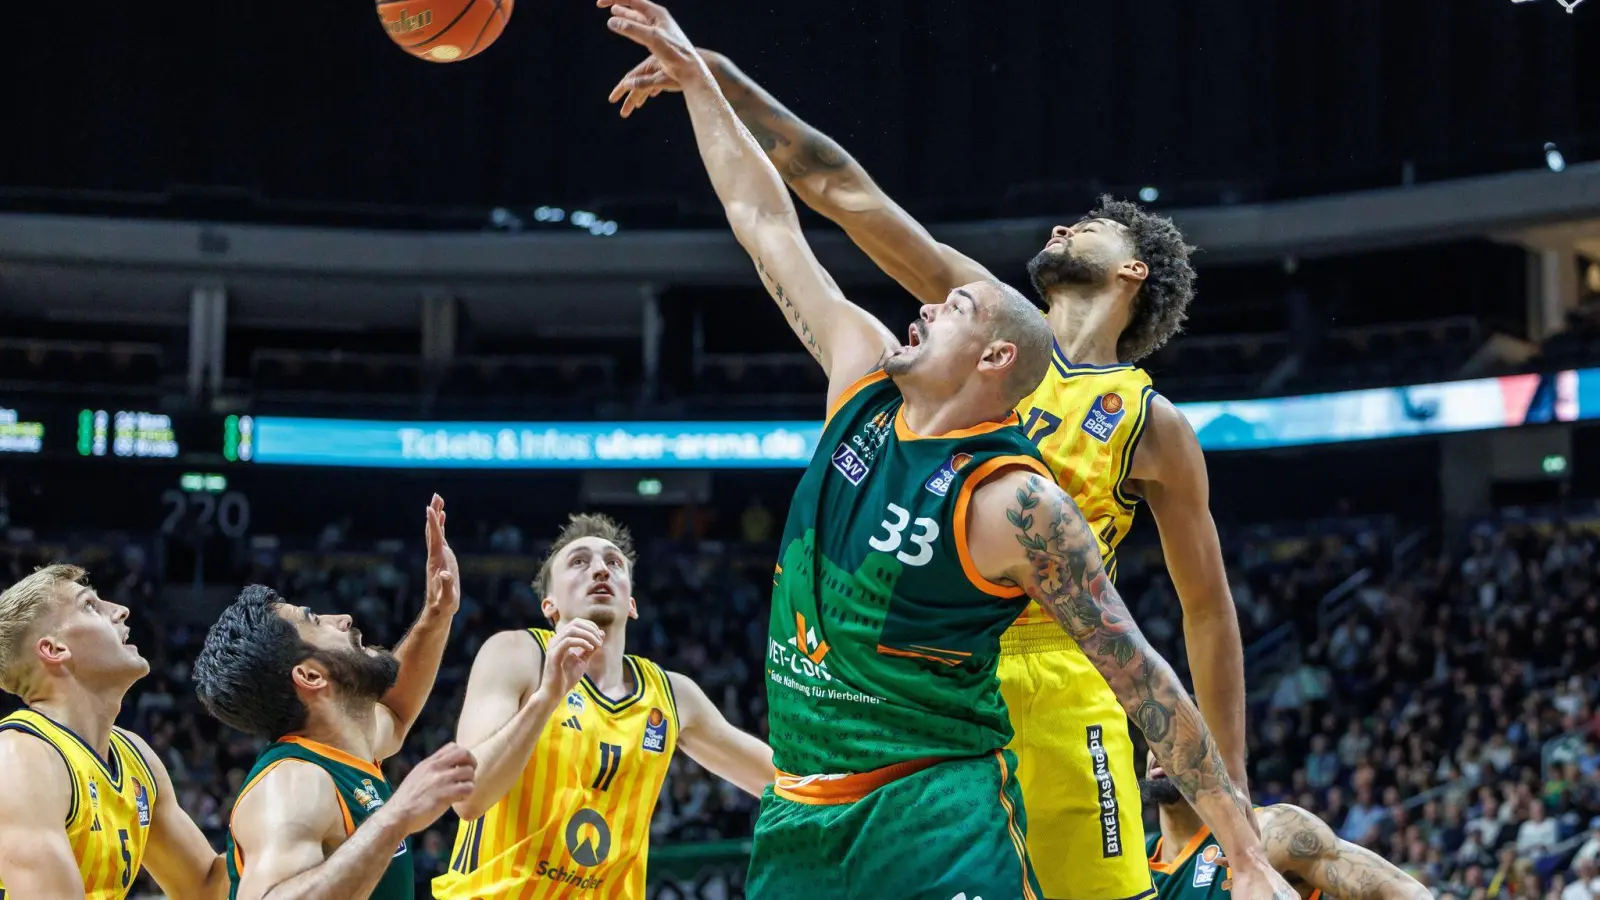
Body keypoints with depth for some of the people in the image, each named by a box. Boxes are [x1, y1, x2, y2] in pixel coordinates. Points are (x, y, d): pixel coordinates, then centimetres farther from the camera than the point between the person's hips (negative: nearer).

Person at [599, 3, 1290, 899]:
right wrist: (693, 73, 17)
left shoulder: (1015, 501, -14)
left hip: (937, 821, -7)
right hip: (801, 814, 7)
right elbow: (766, 223, 13)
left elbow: (1143, 679, -13)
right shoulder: (867, 379, 4)